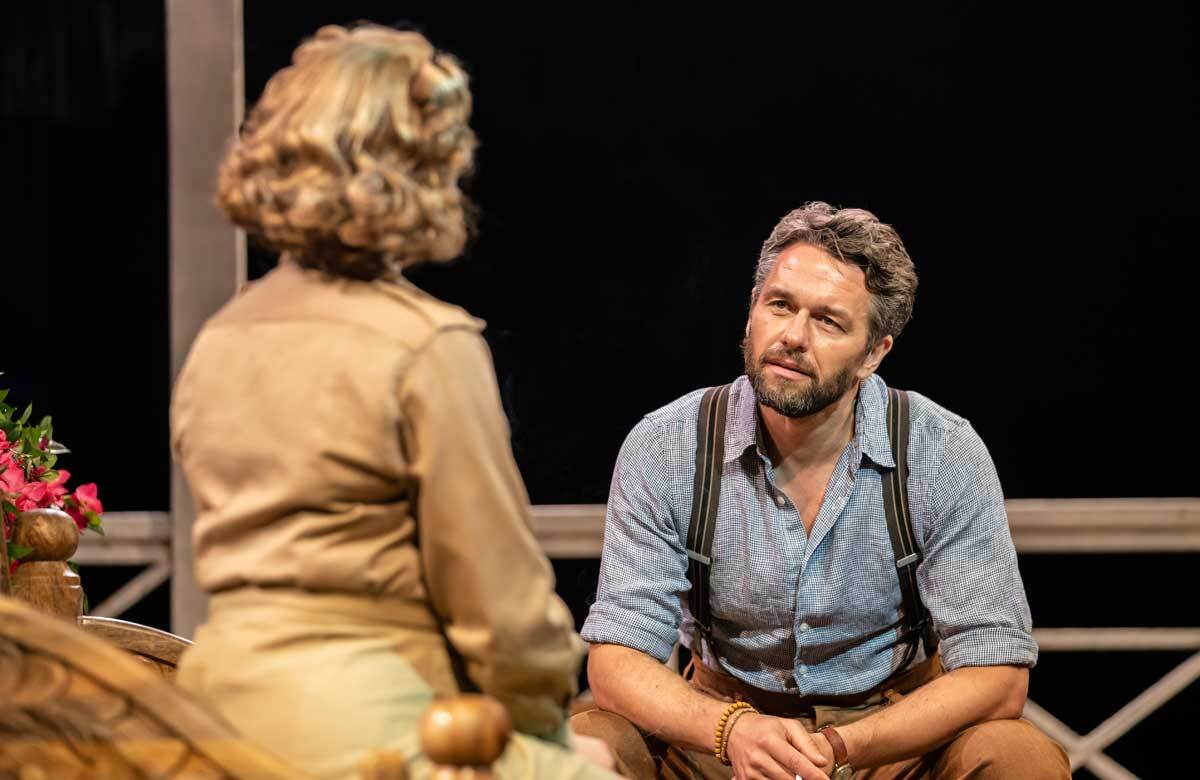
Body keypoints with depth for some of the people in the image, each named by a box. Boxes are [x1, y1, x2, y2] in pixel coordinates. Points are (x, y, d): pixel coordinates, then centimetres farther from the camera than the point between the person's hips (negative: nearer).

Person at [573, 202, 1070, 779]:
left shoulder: (945, 456, -13)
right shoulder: (662, 450, -11)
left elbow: (996, 674, -15)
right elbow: (615, 659, -13)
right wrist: (733, 728, -33)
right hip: (721, 725, 0)